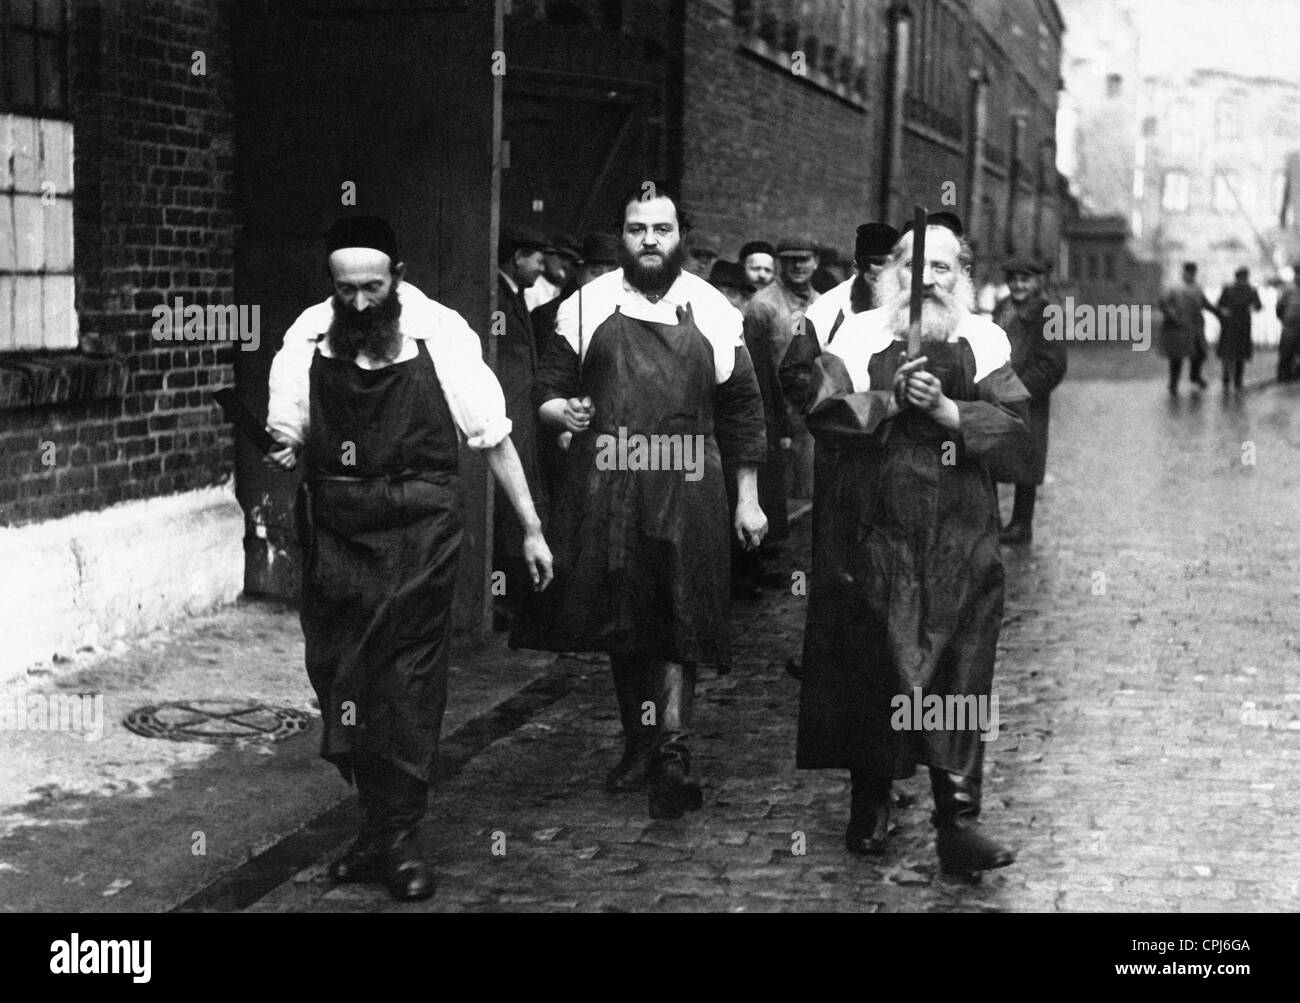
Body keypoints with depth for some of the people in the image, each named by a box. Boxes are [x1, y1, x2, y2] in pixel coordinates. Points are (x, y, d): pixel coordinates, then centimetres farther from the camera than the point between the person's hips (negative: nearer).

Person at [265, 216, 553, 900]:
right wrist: (284, 450, -17)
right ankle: (378, 823, 23)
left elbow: (493, 436, -1)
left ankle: (400, 838, 8)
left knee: (409, 682, -2)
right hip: (333, 528, 3)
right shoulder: (307, 336, 0)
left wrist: (531, 528, 0)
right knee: (337, 678, 7)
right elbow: (287, 433, 8)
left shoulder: (440, 334, -7)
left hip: (418, 530, -3)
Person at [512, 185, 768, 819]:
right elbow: (548, 389, 10)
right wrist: (562, 410, -13)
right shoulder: (588, 306, 7)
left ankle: (672, 753, -12)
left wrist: (747, 500, 7)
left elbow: (742, 411, 9)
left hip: (687, 493, -1)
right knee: (620, 623, 7)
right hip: (604, 491, 2)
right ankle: (638, 743, 20)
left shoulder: (712, 314, 6)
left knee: (679, 621, -9)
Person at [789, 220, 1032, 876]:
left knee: (957, 678, -2)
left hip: (959, 544, 1)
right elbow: (822, 409, -8)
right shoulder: (860, 336, 4)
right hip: (873, 535, 0)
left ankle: (957, 817, 2)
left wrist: (947, 409, -16)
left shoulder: (983, 344, 6)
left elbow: (1015, 427, -3)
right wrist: (892, 399, -17)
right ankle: (870, 805, 21)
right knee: (874, 672, 5)